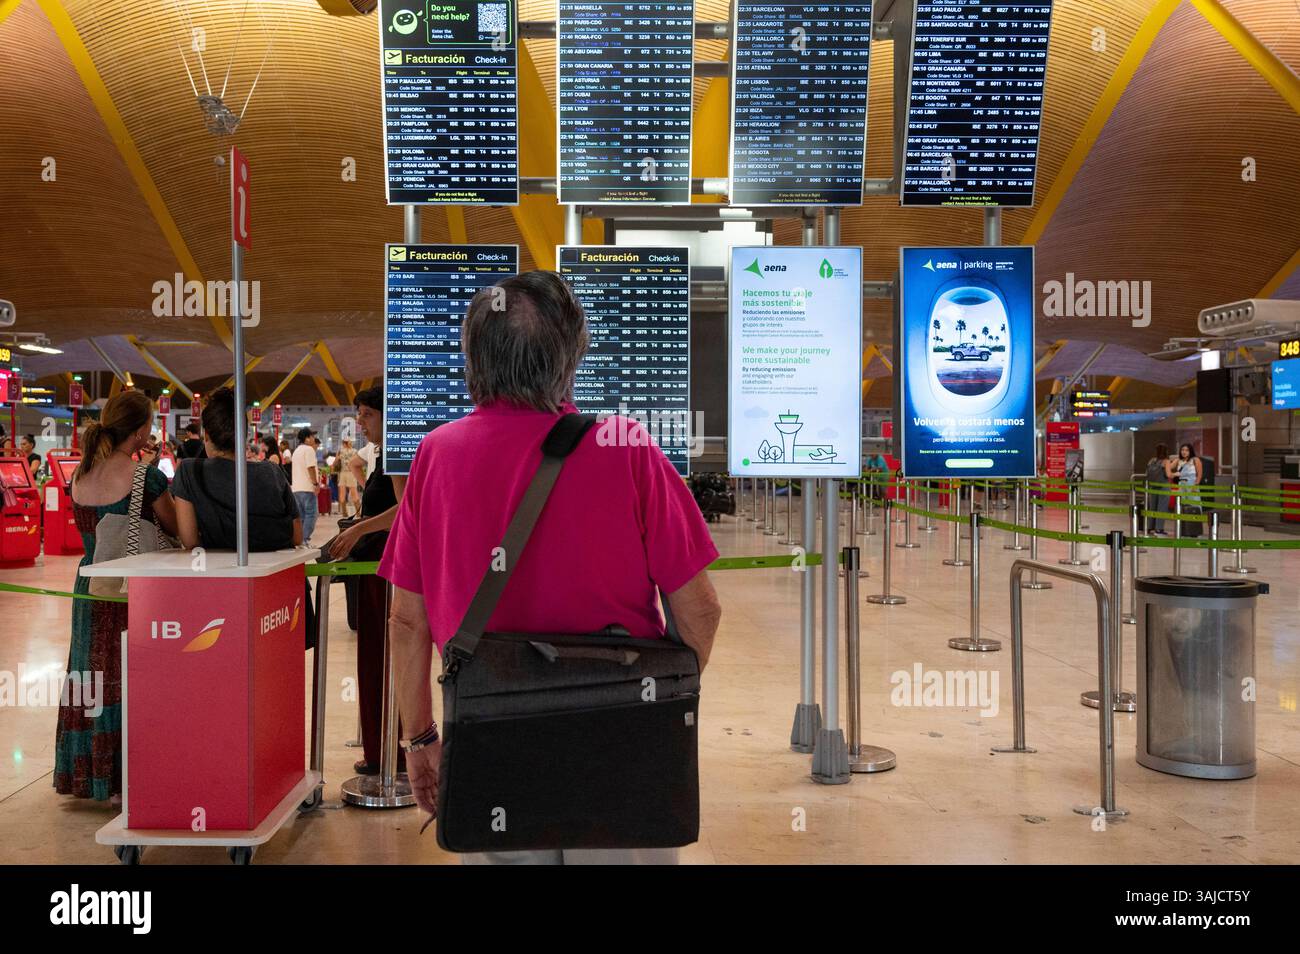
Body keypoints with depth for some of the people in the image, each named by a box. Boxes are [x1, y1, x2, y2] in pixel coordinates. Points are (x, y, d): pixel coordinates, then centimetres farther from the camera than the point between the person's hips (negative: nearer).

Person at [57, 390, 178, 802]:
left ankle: (86, 771, 29)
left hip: (90, 588, 6)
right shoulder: (145, 477, -17)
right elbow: (177, 530, -6)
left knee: (93, 677, 17)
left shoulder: (79, 477, 2)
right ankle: (126, 777, 11)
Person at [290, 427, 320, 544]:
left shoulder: (296, 450, 21)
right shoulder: (309, 449, -9)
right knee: (311, 514, -7)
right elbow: (311, 468, -17)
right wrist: (316, 483, -15)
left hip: (296, 487, 9)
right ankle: (305, 539, -13)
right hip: (307, 487, -9)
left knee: (300, 515, 11)